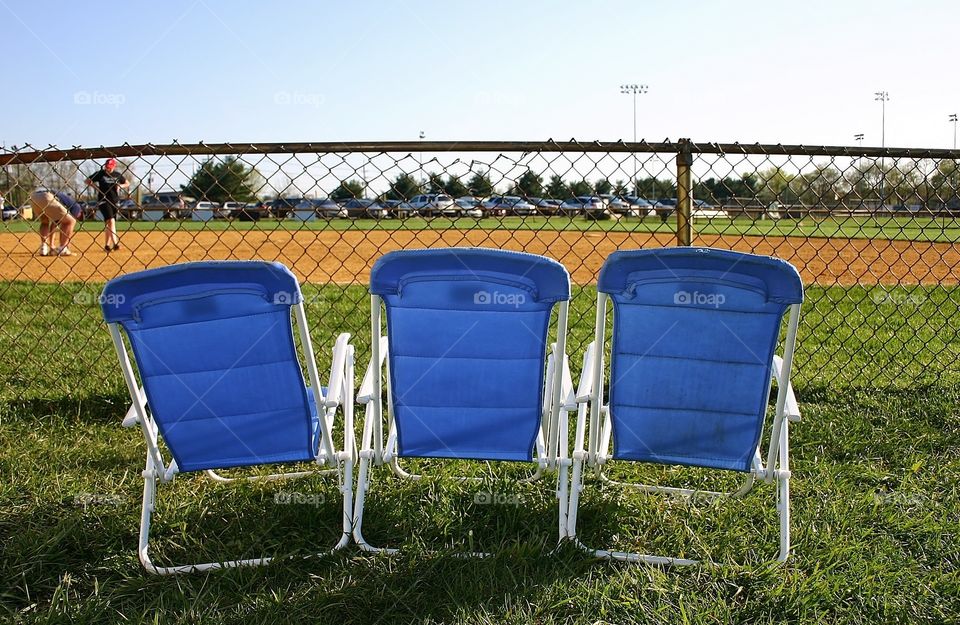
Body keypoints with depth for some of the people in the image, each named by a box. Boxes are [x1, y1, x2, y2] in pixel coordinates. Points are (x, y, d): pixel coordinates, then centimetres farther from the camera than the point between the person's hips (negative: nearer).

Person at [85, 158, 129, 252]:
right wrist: (95, 186, -9)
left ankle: (107, 245, 18)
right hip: (103, 201, -4)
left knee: (108, 223, 10)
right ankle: (115, 243, -28)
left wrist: (121, 186, -1)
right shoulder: (100, 174, 0)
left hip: (115, 201, 4)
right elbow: (87, 181, 9)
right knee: (111, 221, -19)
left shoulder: (118, 175, 7)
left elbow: (127, 183, 19)